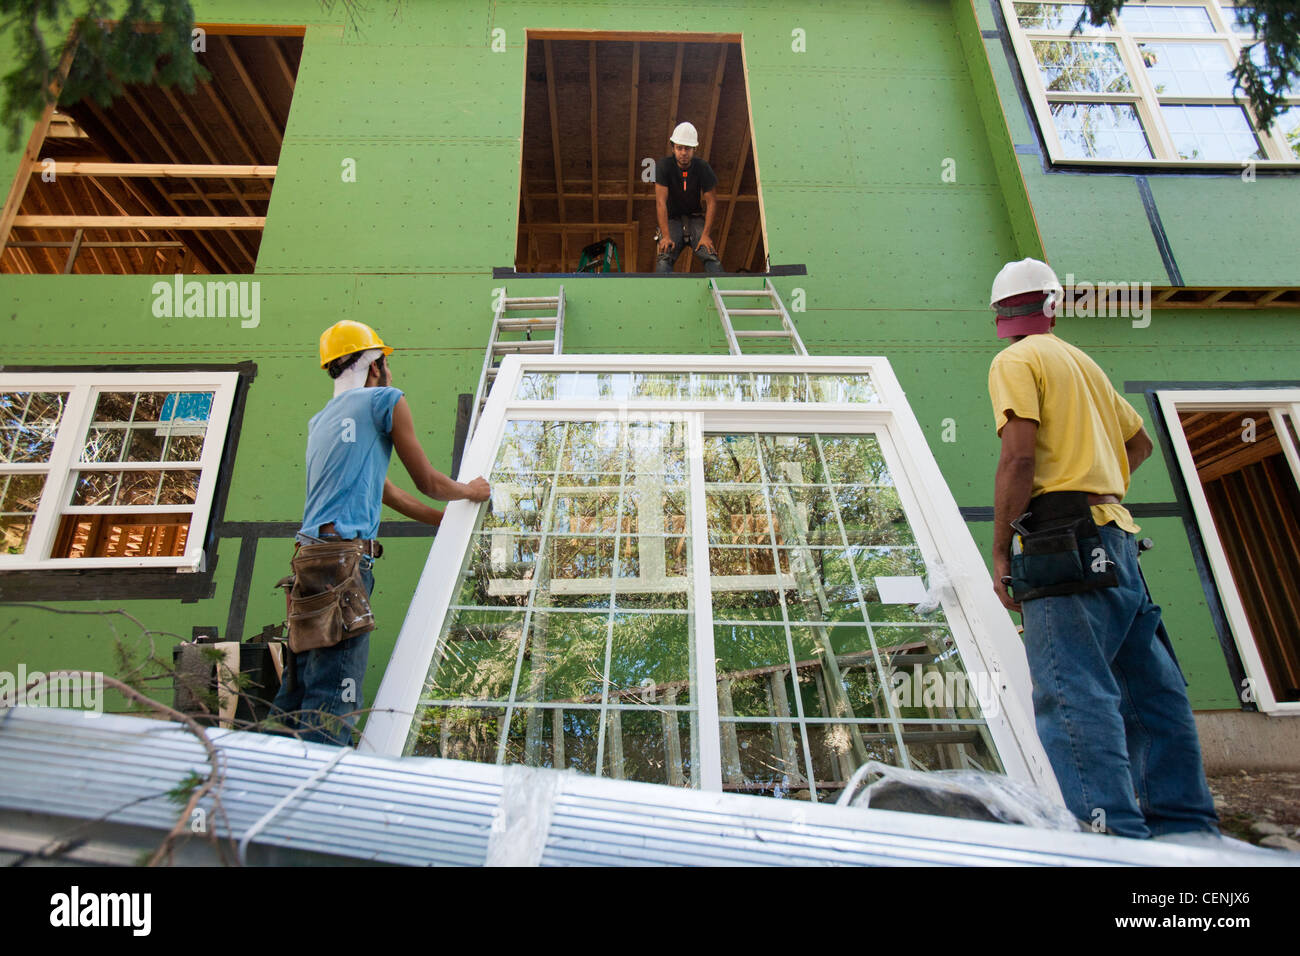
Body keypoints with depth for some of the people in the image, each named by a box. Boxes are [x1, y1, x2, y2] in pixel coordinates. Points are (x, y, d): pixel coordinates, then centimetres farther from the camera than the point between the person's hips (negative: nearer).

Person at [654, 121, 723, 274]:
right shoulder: (664, 166, -10)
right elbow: (661, 202, -15)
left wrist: (706, 235, -17)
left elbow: (711, 202, -6)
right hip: (672, 219, -1)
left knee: (712, 258, -24)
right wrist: (666, 236, -25)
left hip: (696, 218, 1)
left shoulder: (703, 168, -6)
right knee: (664, 260, -27)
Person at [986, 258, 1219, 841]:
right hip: (1115, 538, 9)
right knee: (1151, 689, 12)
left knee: (1073, 694, -14)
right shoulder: (1083, 362, 24)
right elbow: (1139, 441, 34)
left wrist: (1000, 550, -12)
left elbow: (1020, 455, -15)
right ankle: (1186, 825, 21)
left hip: (1062, 540, -9)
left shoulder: (1015, 361, -1)